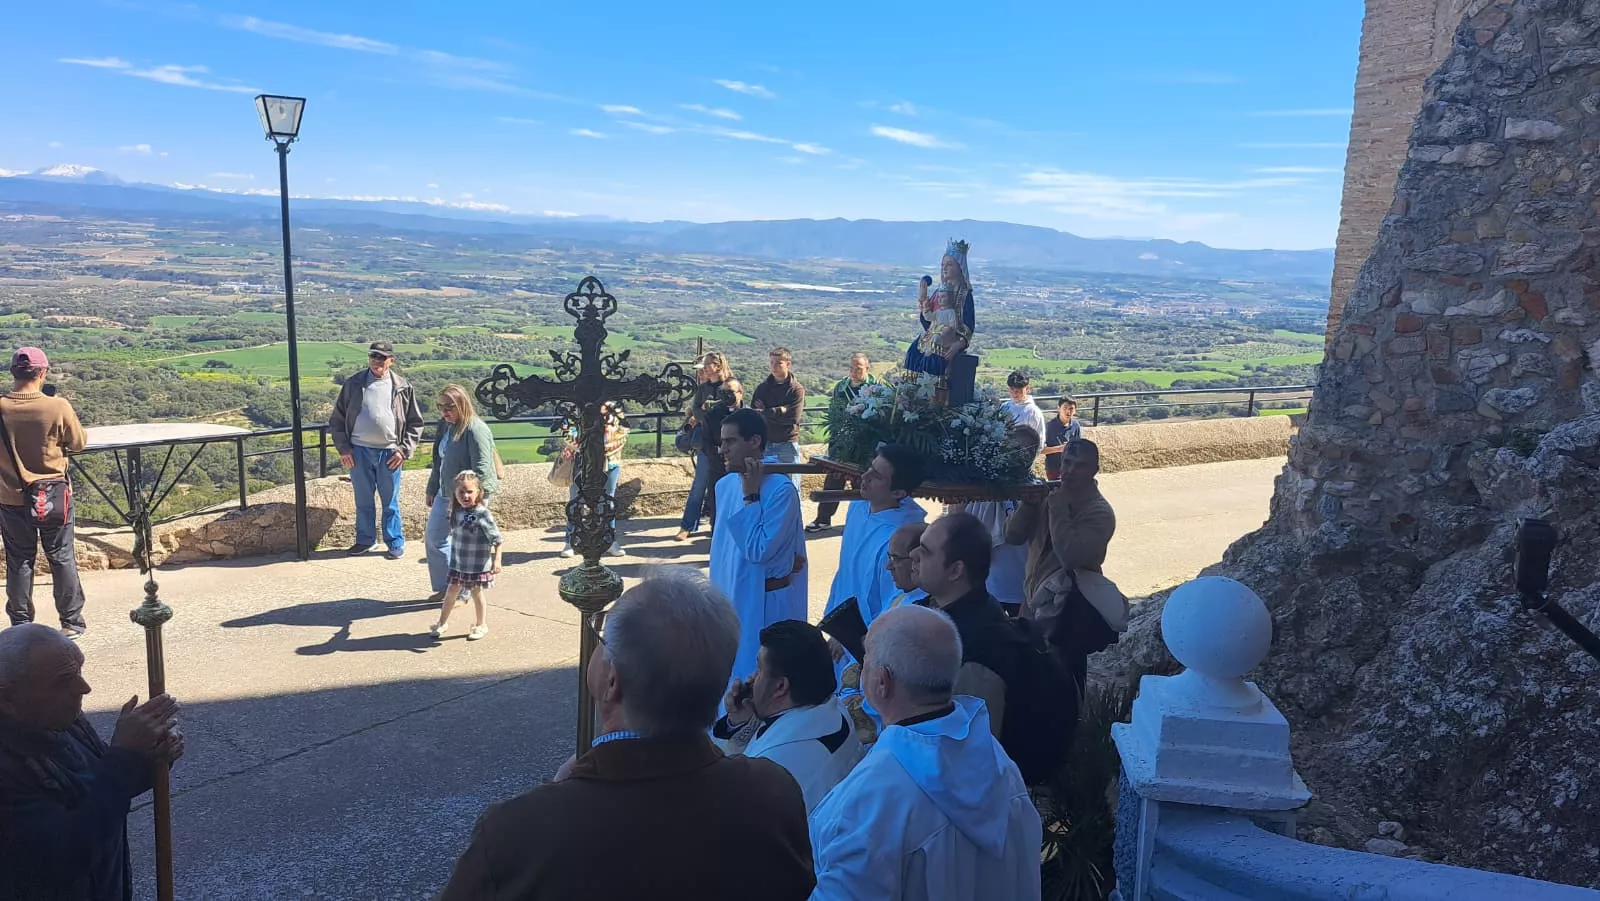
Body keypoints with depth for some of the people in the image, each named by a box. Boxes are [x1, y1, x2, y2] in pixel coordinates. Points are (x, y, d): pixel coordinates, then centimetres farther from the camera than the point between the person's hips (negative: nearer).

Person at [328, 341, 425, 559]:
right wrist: (343, 448, 0)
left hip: (389, 453, -1)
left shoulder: (403, 387, 1)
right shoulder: (353, 384, 3)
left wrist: (404, 451, -4)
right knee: (363, 500, 12)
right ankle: (365, 539, 27)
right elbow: (337, 419, 8)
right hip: (359, 451, 1)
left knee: (390, 502, 6)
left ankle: (396, 543, 17)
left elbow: (415, 422, 5)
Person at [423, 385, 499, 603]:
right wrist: (431, 490, 21)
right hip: (445, 495, 10)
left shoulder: (475, 430, -18)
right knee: (433, 538, 14)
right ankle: (444, 587, 27)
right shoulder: (446, 427, 10)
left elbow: (481, 469, -23)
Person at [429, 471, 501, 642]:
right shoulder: (457, 512, 1)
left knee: (477, 593, 8)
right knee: (451, 591, 13)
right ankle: (442, 622, 31)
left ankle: (481, 625, 26)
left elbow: (496, 539, -18)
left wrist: (496, 559, -23)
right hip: (458, 563, 5)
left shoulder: (482, 514, -18)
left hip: (478, 565, -5)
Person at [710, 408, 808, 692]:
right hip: (727, 597, 7)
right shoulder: (724, 485, 5)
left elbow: (758, 550, -23)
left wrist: (750, 495, -21)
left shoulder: (781, 490, -19)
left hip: (764, 602, -7)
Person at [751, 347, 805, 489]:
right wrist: (779, 411, -13)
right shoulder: (762, 388, 10)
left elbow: (793, 417, -14)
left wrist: (765, 413, -10)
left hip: (788, 444, -3)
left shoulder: (797, 389, -2)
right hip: (765, 444, 4)